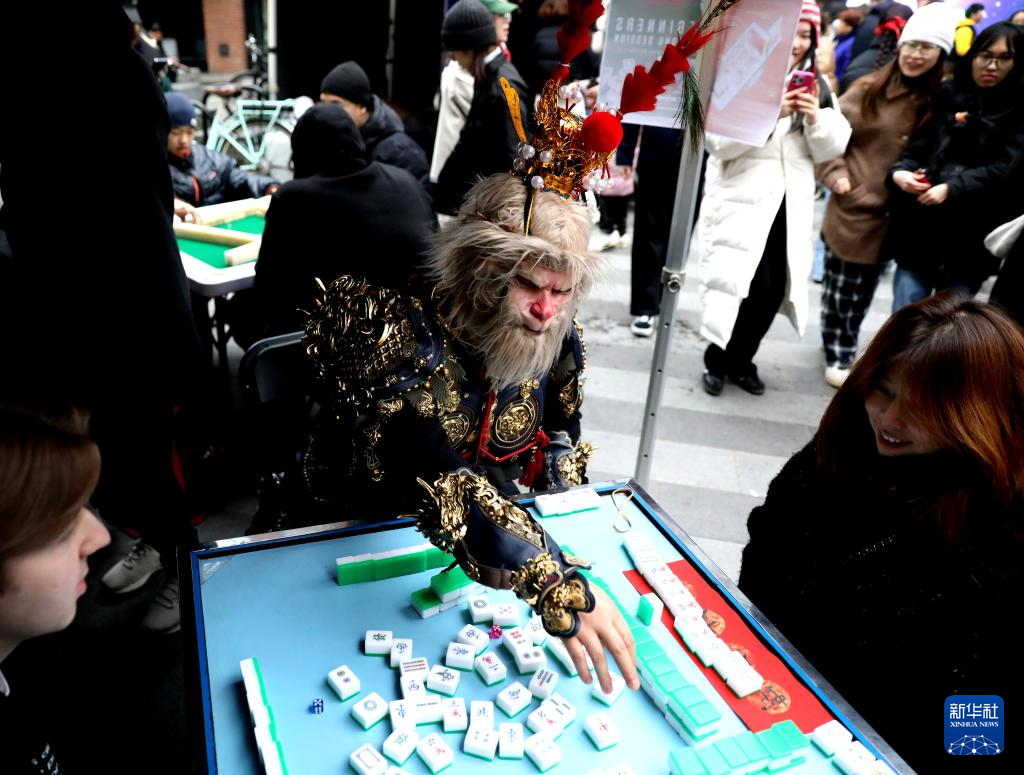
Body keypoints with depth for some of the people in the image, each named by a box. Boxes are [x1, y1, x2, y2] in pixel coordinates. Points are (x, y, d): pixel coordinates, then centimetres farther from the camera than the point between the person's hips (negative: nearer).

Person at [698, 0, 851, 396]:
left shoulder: (817, 87, 13)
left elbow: (833, 150, 9)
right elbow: (718, 140, -13)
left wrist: (817, 117, -9)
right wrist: (770, 113, -20)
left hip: (789, 205, 5)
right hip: (742, 201, -5)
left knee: (774, 289, 4)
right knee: (745, 286, -11)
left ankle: (741, 359, 24)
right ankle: (717, 359, 12)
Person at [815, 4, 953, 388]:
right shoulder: (869, 89, -5)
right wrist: (834, 174, -12)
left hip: (891, 215, 2)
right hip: (851, 206, -2)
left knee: (862, 293, 16)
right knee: (839, 288, 7)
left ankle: (844, 352, 33)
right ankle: (837, 356, 23)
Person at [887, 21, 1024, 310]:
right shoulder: (945, 96, 11)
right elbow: (916, 148, 7)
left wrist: (952, 189, -19)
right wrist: (899, 172, -15)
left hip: (971, 239, -1)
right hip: (920, 230, 1)